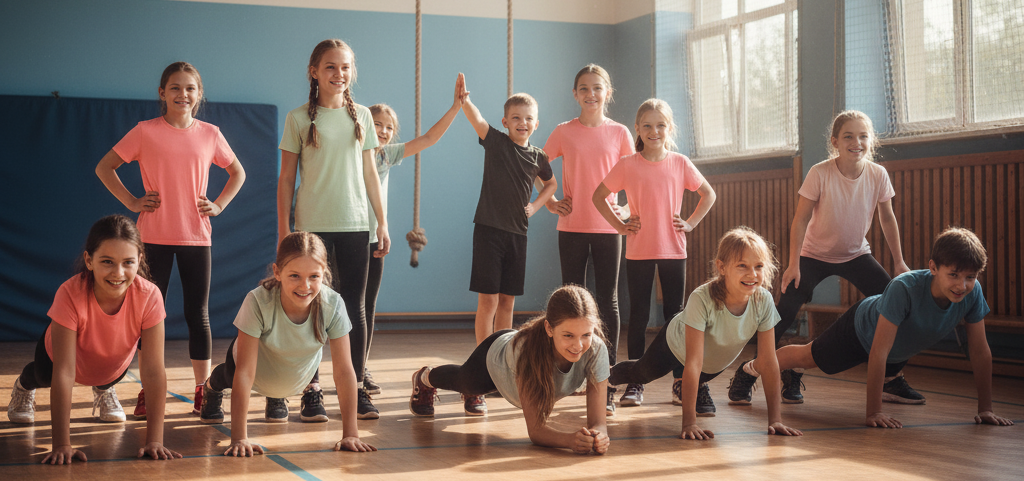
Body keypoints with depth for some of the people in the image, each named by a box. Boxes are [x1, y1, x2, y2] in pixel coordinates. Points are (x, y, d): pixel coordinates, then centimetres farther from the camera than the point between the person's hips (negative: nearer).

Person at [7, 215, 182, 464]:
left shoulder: (149, 296, -38)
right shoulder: (70, 295, -43)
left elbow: (153, 372, -36)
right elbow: (63, 373, -41)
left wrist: (154, 440, -40)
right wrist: (62, 445, -43)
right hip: (64, 351, -2)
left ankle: (103, 390, 56)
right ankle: (24, 387, 48)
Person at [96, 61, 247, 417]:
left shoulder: (209, 134, 5)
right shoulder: (145, 132, 0)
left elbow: (237, 173, 19)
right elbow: (104, 167, 6)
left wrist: (218, 205, 5)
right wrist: (131, 201, -2)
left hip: (196, 236, 1)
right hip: (154, 236, -1)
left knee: (198, 314, 5)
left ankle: (203, 391, 11)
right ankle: (148, 392, 10)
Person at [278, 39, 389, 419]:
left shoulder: (361, 116, 9)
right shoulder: (299, 119, 1)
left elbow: (369, 174, 13)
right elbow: (286, 179, 2)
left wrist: (383, 223, 9)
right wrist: (283, 231, -3)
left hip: (354, 225, 2)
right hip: (312, 226, -2)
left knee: (355, 306, 3)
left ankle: (356, 388, 9)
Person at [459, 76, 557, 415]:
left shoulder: (538, 158, 8)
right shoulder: (495, 142, -3)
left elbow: (551, 184, 27)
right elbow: (475, 119, -22)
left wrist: (536, 206, 9)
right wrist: (464, 100, -42)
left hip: (517, 232, 4)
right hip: (489, 228, -4)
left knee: (507, 301, 10)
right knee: (488, 300, -7)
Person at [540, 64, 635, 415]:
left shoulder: (619, 133, 3)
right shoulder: (564, 132, 3)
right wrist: (549, 202, 1)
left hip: (608, 227, 0)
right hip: (572, 226, 0)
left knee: (608, 302, 1)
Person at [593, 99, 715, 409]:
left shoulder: (680, 163, 2)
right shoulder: (627, 165, -1)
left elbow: (709, 194, 13)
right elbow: (598, 196, 7)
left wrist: (691, 223, 3)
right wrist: (619, 225, -1)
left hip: (673, 249, 1)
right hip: (638, 251, -1)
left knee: (675, 314, 6)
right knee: (638, 315, 3)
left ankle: (680, 381, 13)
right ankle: (635, 384, 8)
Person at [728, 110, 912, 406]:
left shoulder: (877, 175, -13)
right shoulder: (820, 173, -22)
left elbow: (887, 218, 0)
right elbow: (801, 219, -16)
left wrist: (899, 262, 3)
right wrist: (793, 264, -19)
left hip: (856, 254, 3)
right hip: (814, 255, -3)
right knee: (785, 312, -15)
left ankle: (893, 381, 7)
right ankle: (744, 376, -3)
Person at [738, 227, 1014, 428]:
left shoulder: (972, 293, -34)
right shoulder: (905, 288, -47)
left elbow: (980, 351, -22)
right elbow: (878, 353, -44)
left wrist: (985, 409, -20)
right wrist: (873, 413, -44)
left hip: (902, 348, 5)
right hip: (862, 327, -5)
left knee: (889, 374, 37)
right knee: (806, 358, 19)